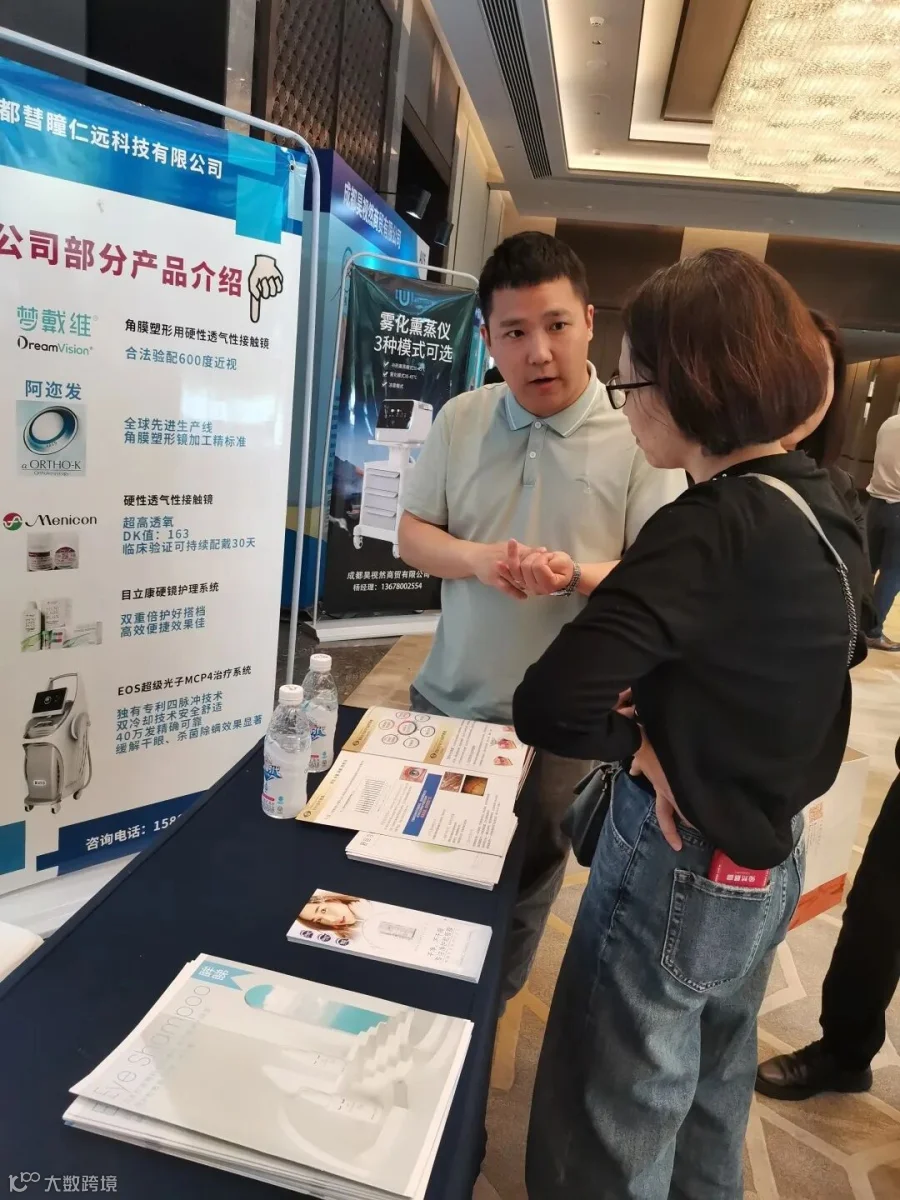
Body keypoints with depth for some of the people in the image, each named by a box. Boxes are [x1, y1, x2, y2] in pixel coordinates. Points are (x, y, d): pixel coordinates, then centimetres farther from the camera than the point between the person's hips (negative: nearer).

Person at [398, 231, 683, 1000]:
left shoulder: (640, 436, -13)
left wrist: (582, 574, -32)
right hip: (447, 699, 3)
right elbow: (412, 534, 2)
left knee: (527, 882, 20)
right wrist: (476, 559, -20)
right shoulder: (460, 420, -2)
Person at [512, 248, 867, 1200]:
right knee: (706, 1119, 28)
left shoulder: (711, 526, -26)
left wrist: (637, 740, -15)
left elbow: (547, 707, -35)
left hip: (678, 867, -8)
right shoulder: (821, 508, 0)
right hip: (765, 860, 8)